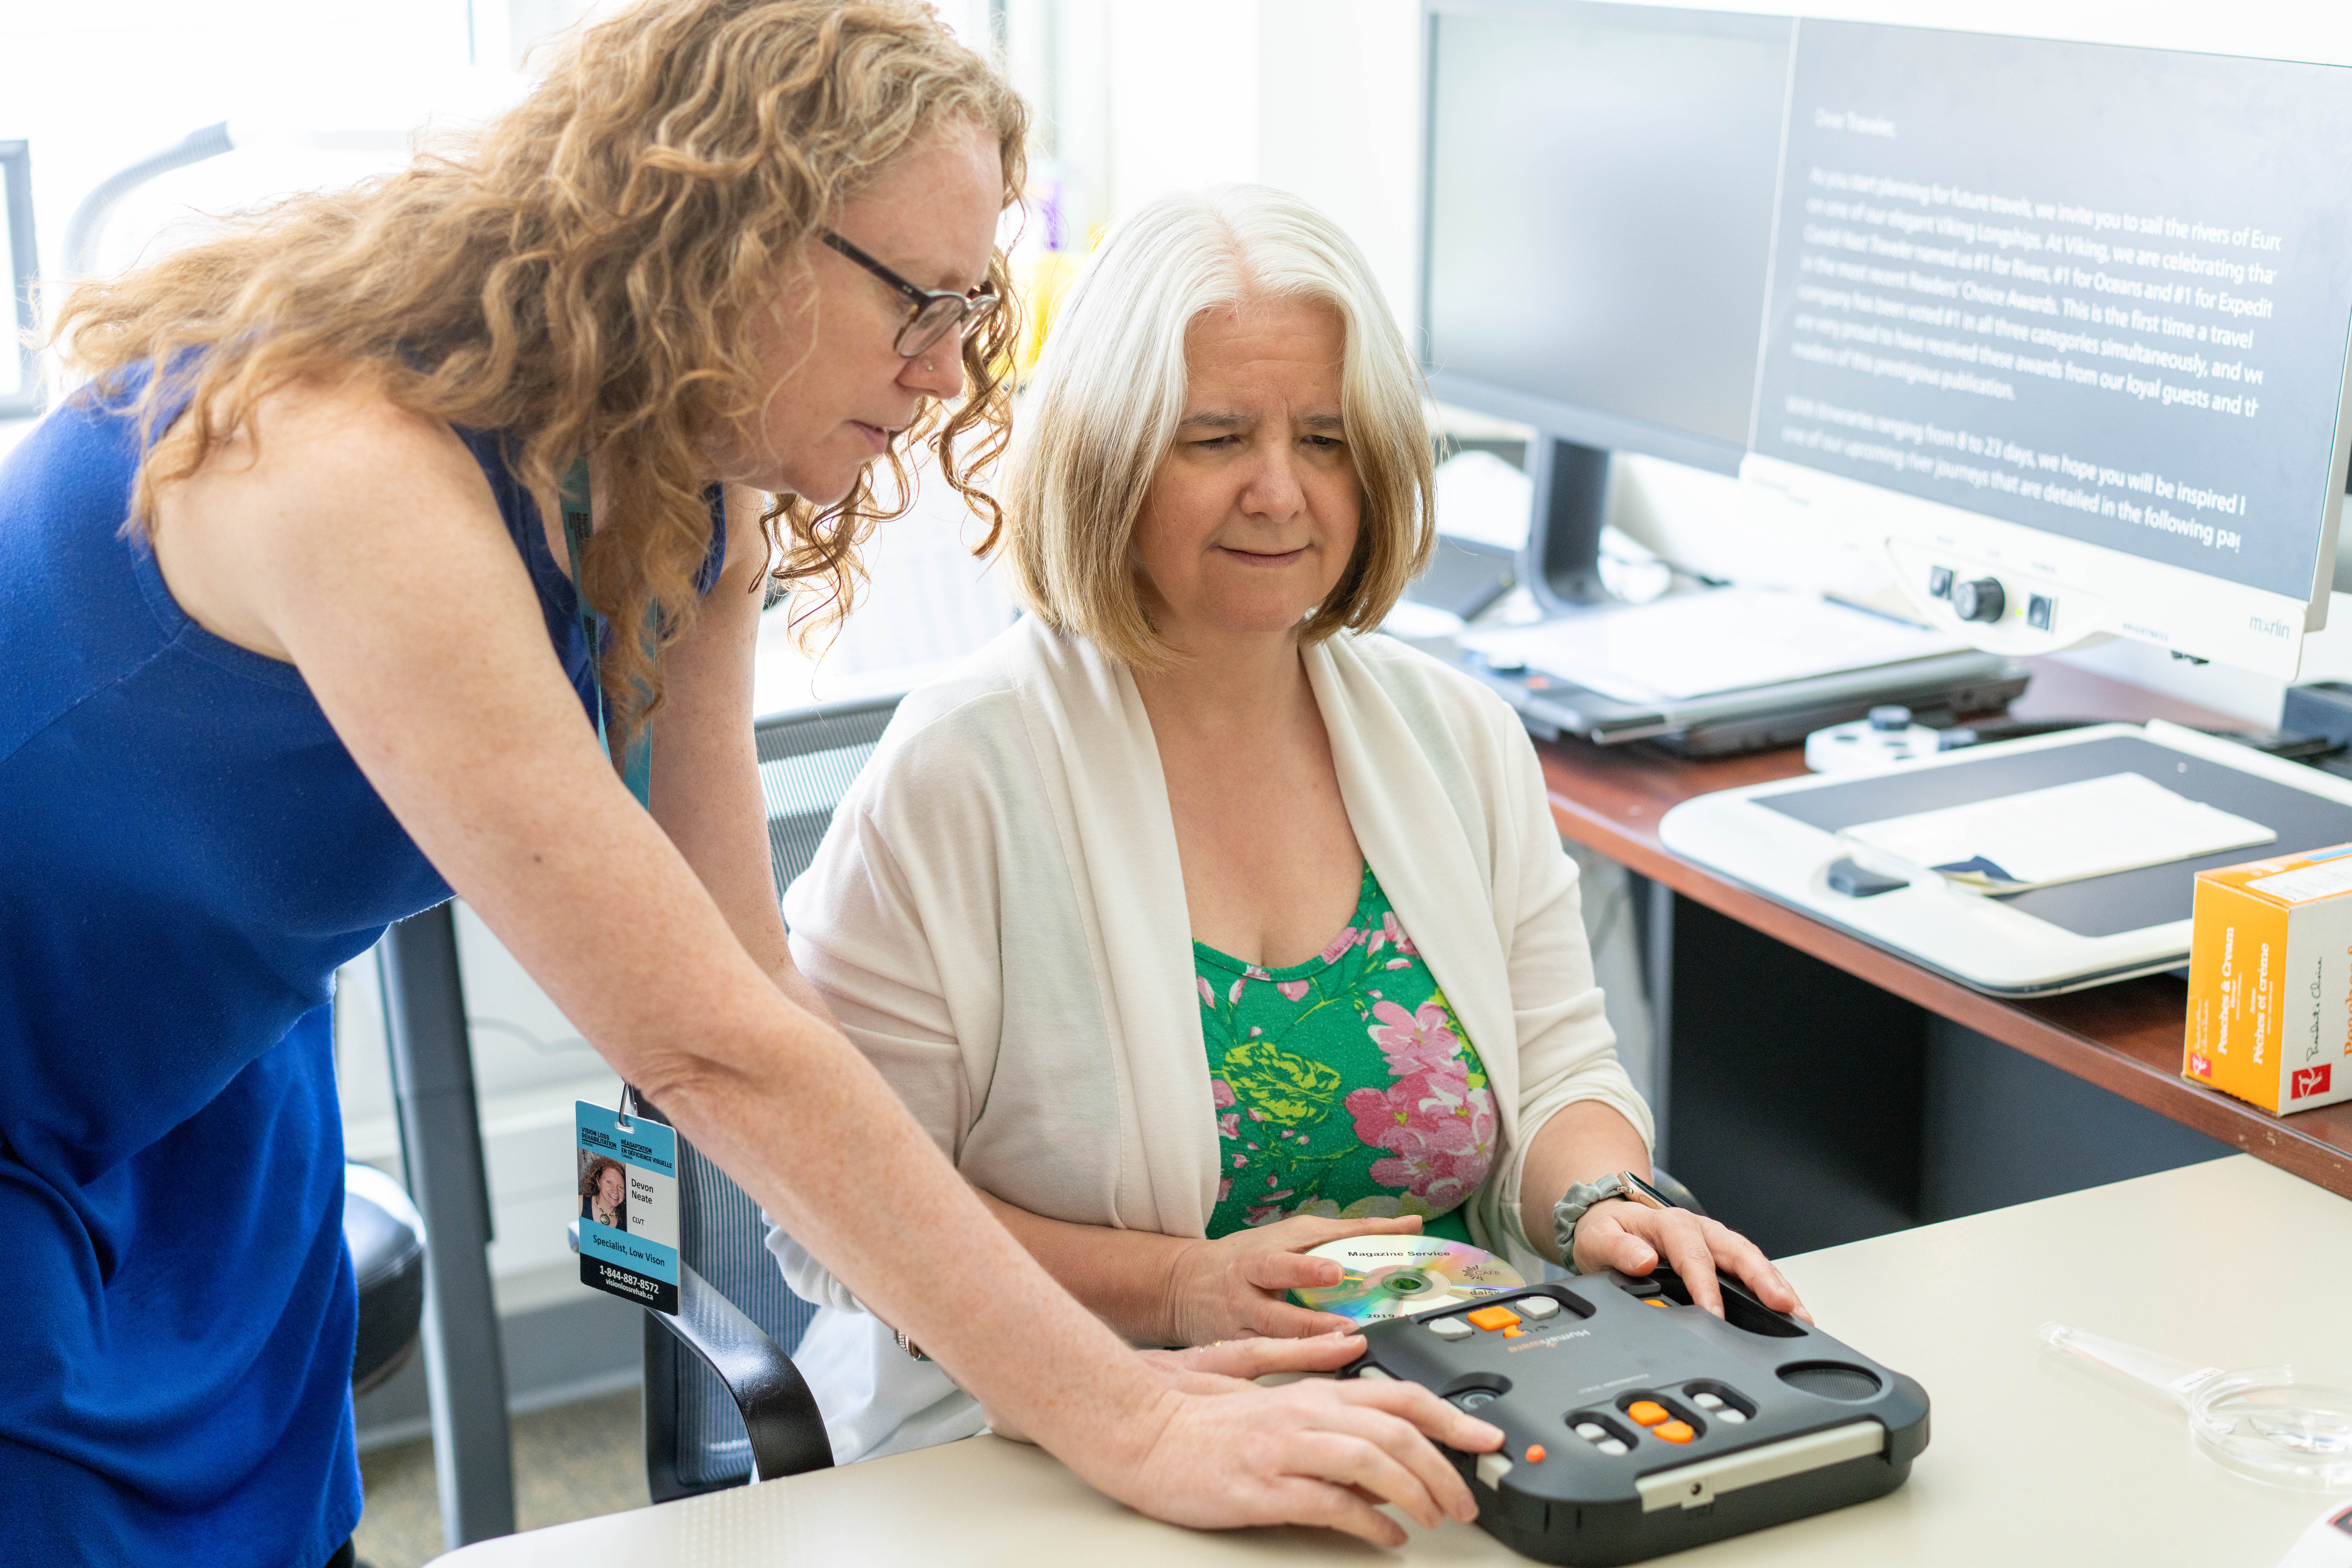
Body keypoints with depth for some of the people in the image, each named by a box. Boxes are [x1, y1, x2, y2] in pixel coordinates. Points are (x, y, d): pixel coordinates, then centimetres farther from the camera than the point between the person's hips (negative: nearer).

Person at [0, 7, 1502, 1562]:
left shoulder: (693, 519, -7)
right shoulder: (362, 471, -34)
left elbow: (753, 982, -9)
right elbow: (712, 1050, -35)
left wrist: (1110, 1370, -15)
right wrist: (1123, 1427, -31)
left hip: (207, 1119, 7)